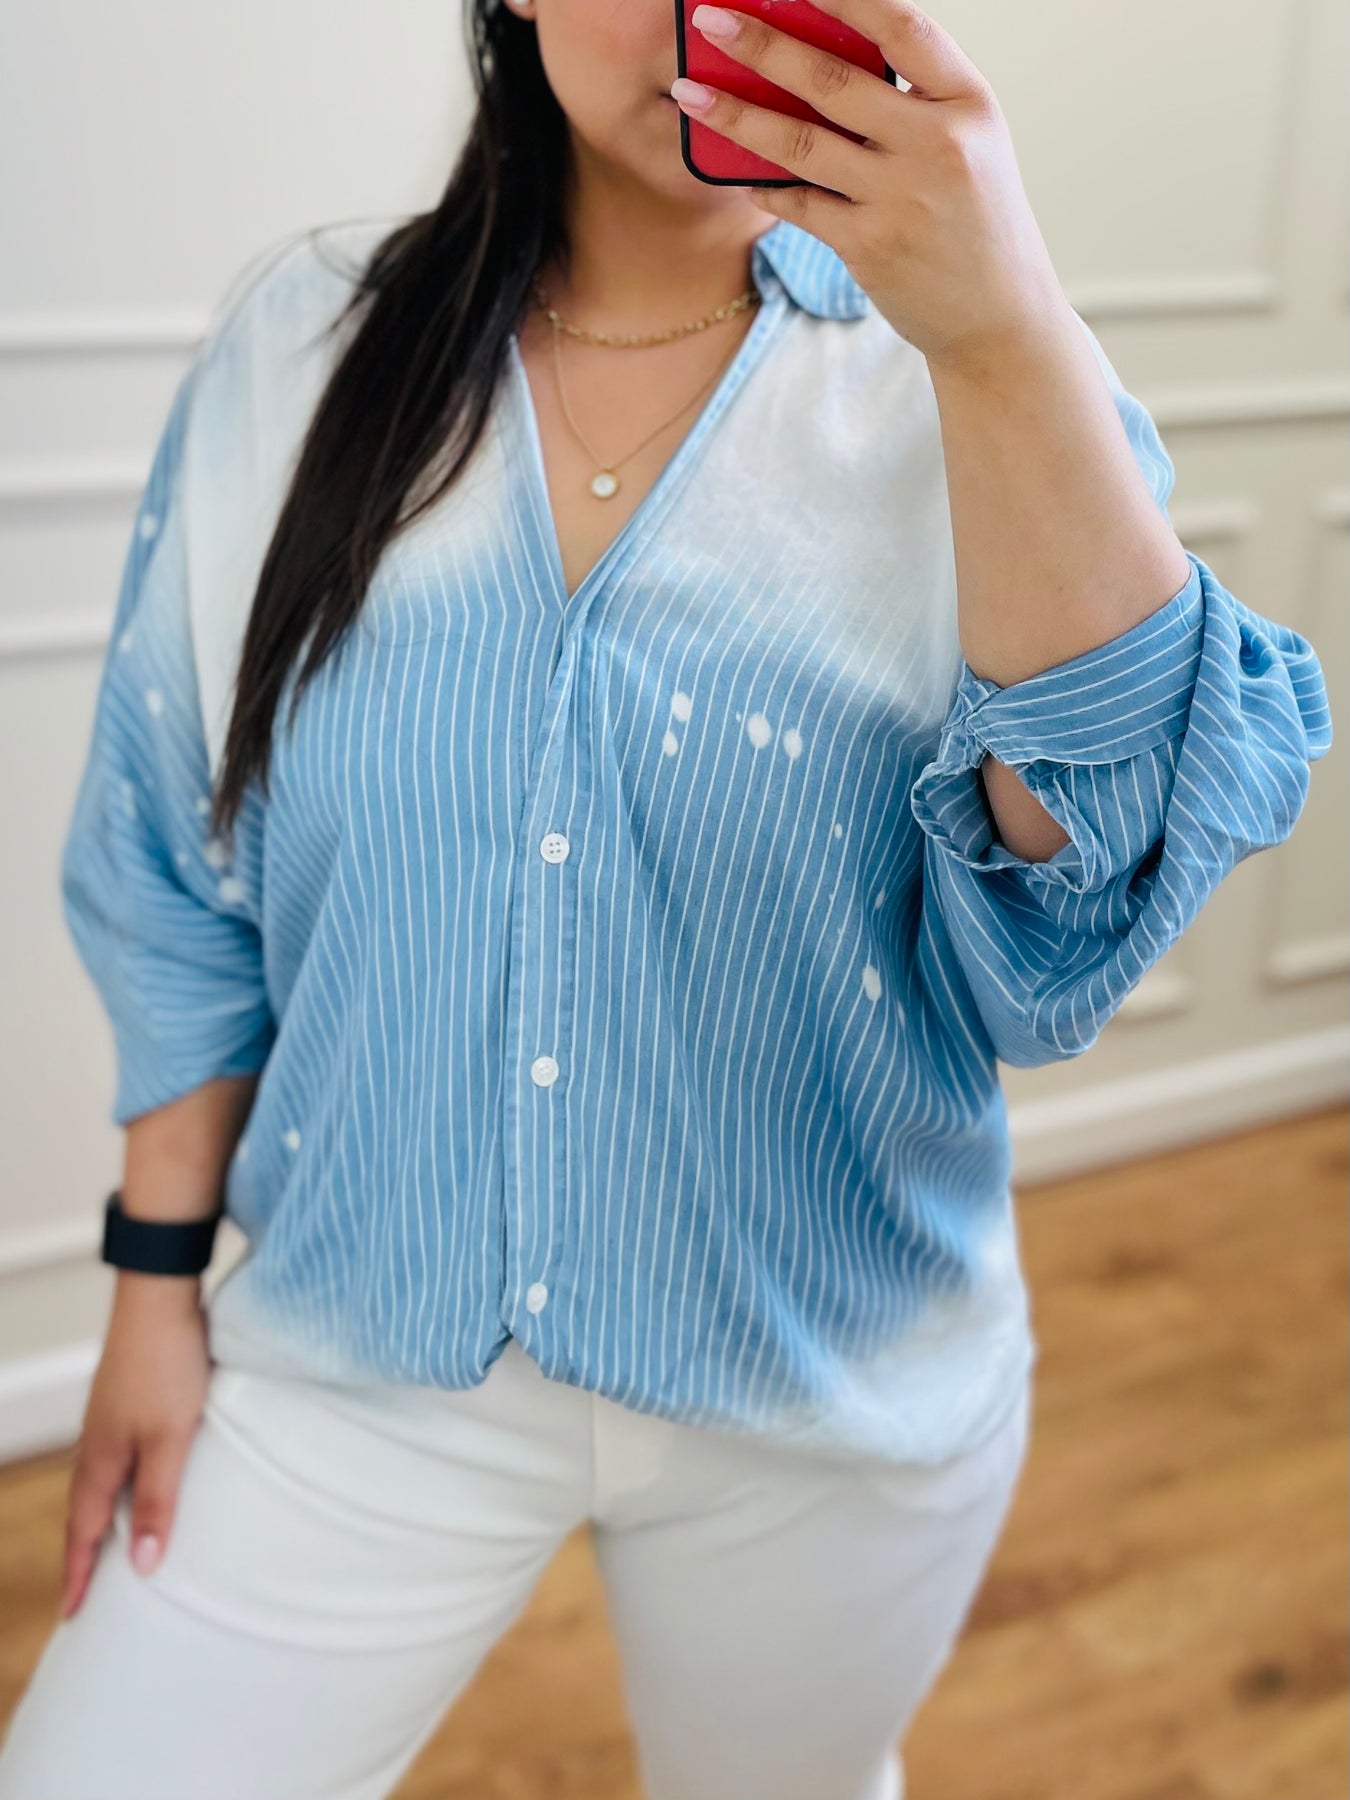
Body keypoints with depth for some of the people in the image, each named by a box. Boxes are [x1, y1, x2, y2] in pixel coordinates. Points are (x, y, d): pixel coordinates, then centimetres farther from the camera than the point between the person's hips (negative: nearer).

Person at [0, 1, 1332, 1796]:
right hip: (360, 1364, 1)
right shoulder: (302, 342, -5)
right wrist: (159, 1276, 3)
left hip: (836, 1391, 0)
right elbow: (182, 880, 1)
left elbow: (1102, 882, -26)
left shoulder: (973, 384, -10)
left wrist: (1011, 338, -36)